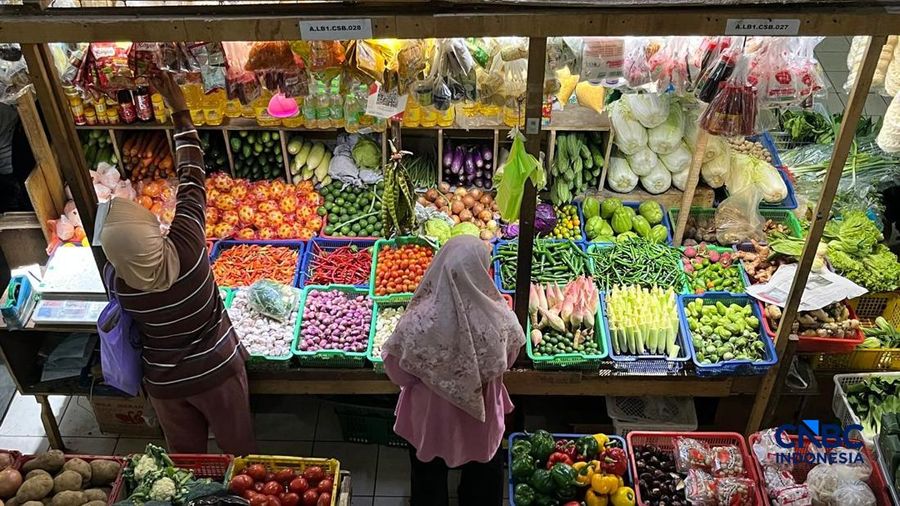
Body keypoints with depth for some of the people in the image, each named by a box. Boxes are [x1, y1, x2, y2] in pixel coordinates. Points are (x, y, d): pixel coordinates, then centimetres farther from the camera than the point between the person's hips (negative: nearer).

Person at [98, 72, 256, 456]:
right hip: (216, 369, -1)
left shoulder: (122, 285, -21)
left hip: (164, 381, 1)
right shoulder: (187, 246, -28)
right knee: (238, 449, 20)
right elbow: (191, 177, -17)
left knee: (186, 457, 24)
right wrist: (180, 111, -9)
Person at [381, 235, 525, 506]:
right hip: (481, 416, 1)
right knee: (482, 481, 31)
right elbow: (507, 360, -8)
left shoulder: (418, 322, -33)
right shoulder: (500, 319, -30)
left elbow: (396, 371, -15)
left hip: (430, 416, 0)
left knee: (429, 480, 30)